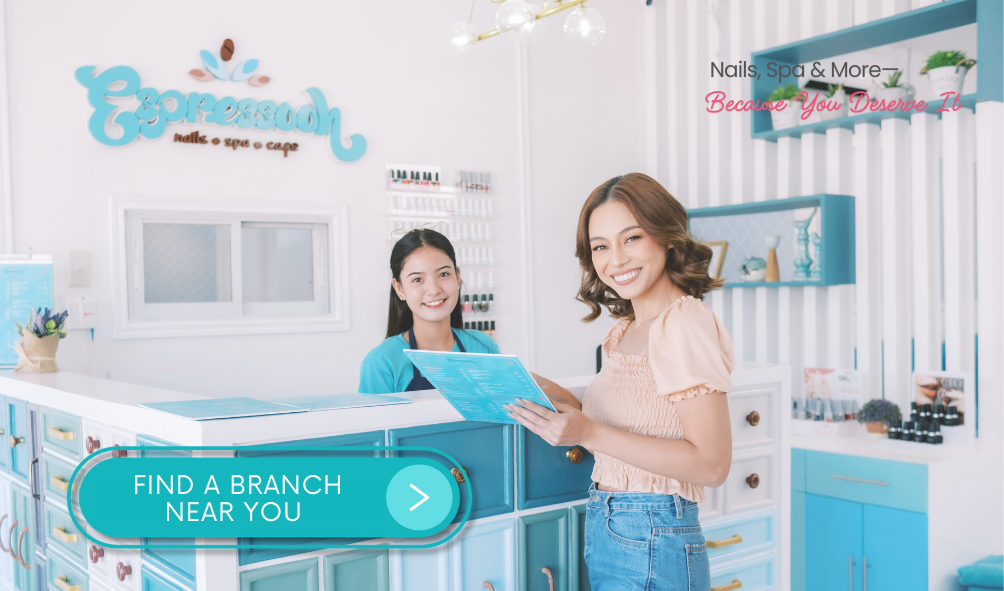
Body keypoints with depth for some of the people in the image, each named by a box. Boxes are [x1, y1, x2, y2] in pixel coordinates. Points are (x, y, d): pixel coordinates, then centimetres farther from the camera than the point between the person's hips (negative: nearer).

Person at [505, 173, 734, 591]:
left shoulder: (685, 324, -16)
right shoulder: (627, 327, 11)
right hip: (606, 533, 7)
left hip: (649, 545, -7)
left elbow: (711, 463, -21)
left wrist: (589, 434, -24)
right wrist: (553, 396, -2)